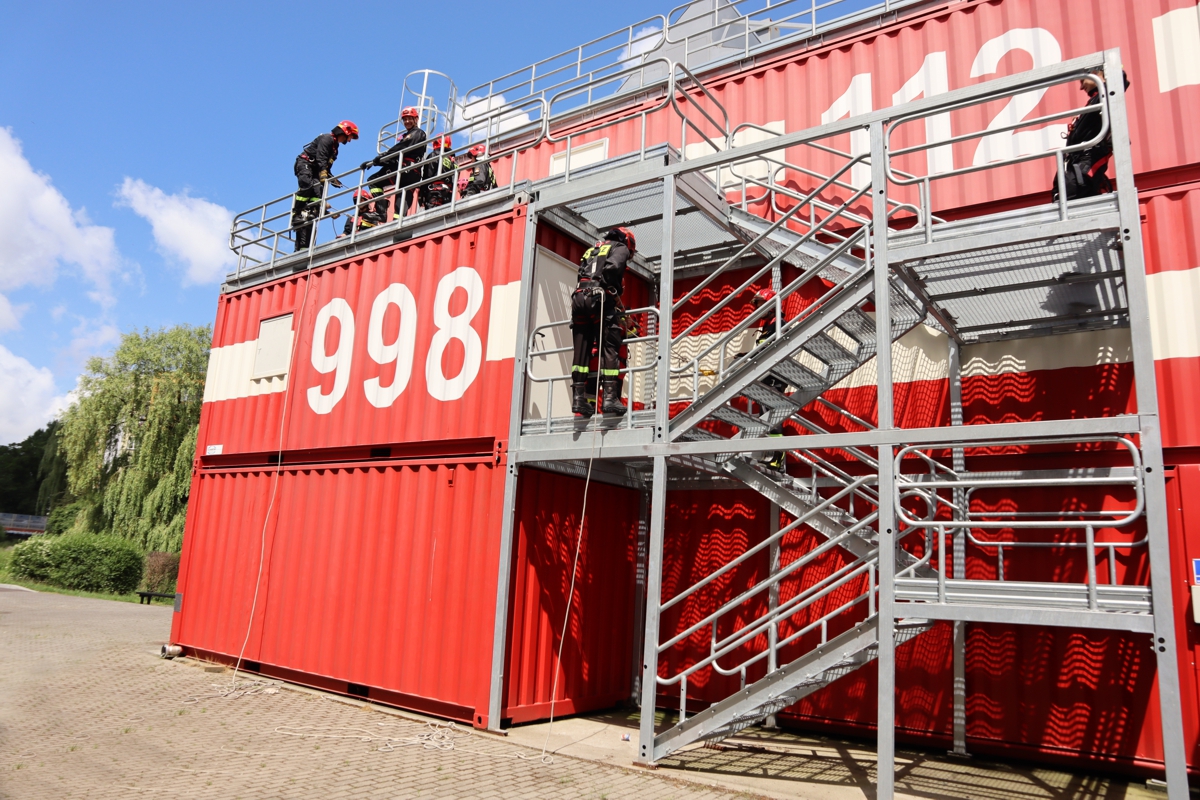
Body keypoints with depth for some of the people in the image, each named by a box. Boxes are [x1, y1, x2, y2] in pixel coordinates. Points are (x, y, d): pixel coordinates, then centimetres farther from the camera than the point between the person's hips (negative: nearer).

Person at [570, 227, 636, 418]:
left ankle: (578, 398, -4)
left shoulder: (591, 250, 33)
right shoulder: (621, 248, 12)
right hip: (600, 299, -6)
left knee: (581, 351, 2)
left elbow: (583, 275, 22)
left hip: (579, 297, 6)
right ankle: (610, 397, -17)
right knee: (609, 349, -8)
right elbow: (612, 268, -10)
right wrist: (616, 297, -4)